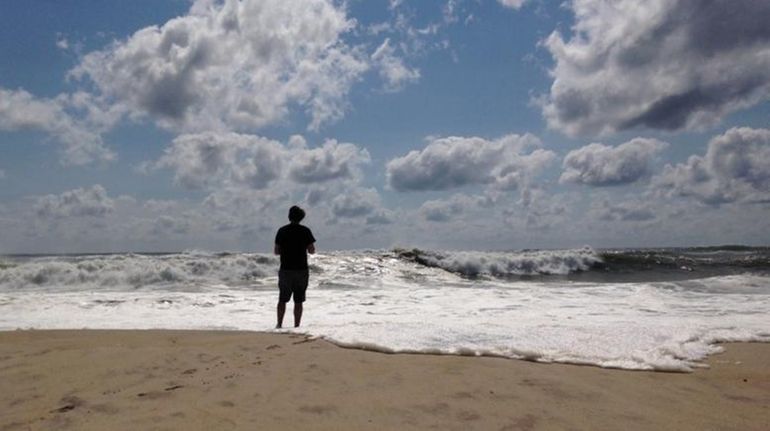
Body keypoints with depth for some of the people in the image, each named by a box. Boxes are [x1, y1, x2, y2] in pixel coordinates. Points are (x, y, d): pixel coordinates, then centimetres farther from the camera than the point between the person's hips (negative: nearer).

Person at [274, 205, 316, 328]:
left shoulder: (282, 230, 1)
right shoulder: (305, 230, -4)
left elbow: (276, 251, 2)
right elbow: (312, 251, -5)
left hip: (285, 269, 2)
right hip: (301, 270, -1)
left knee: (282, 299, 13)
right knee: (298, 301, 4)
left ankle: (279, 324, 12)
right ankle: (296, 326, 5)